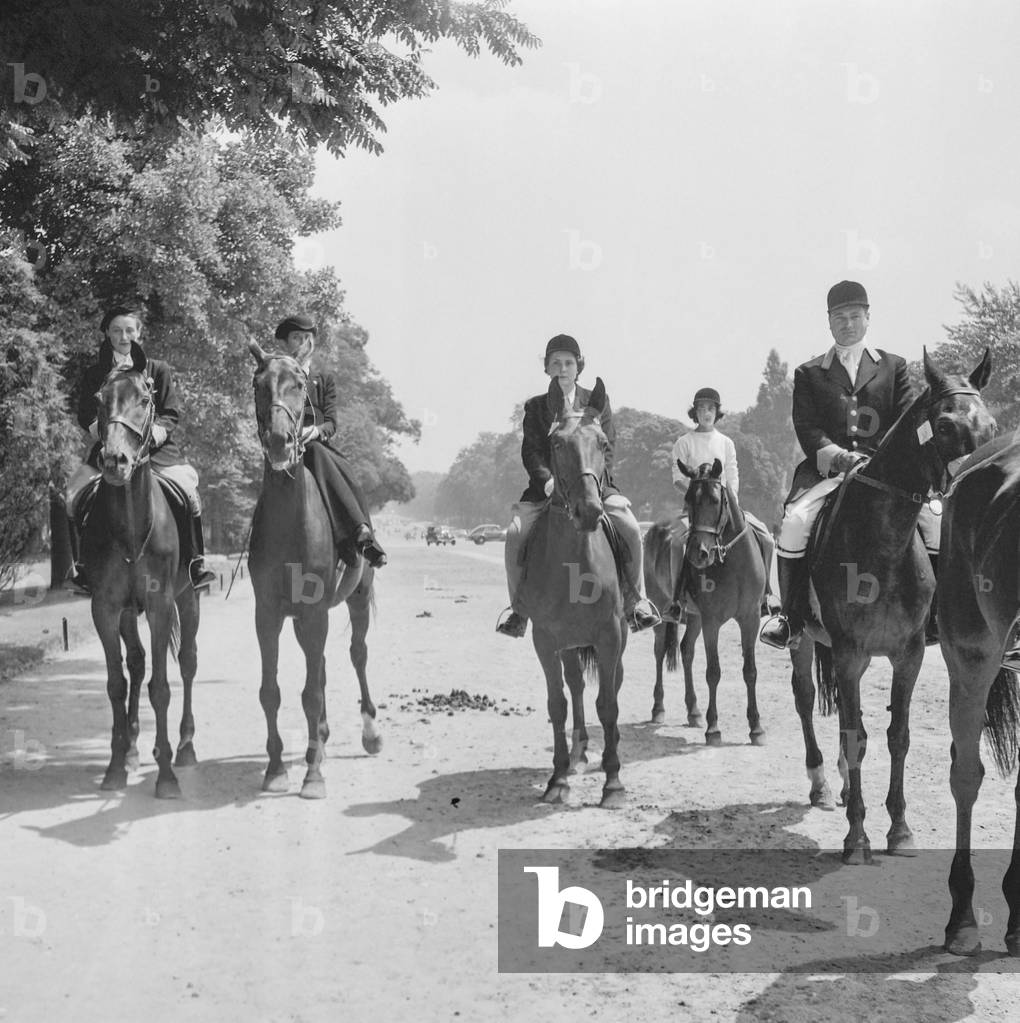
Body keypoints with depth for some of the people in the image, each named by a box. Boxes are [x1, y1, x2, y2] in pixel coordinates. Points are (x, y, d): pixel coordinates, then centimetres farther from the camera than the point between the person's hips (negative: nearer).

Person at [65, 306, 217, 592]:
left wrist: (150, 437, -15)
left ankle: (195, 562, -12)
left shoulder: (158, 370, 9)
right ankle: (83, 566, -6)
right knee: (74, 495, -21)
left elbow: (171, 415, 5)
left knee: (188, 488, -25)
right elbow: (86, 415, 9)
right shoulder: (95, 373, 12)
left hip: (154, 447, -1)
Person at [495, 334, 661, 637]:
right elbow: (531, 452, -1)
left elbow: (606, 449, 0)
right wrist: (547, 480, -22)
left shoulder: (597, 402, 8)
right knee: (515, 532, -23)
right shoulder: (535, 406, 9)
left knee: (630, 529, -23)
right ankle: (518, 606, -6)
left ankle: (635, 601, -4)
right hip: (546, 486, 1)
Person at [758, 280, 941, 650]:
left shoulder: (893, 366, 18)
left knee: (938, 520, -23)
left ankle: (935, 616, -9)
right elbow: (806, 426, 3)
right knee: (794, 522, -29)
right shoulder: (808, 373, 15)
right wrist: (838, 456, -17)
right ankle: (790, 616, -13)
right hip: (827, 470, -1)